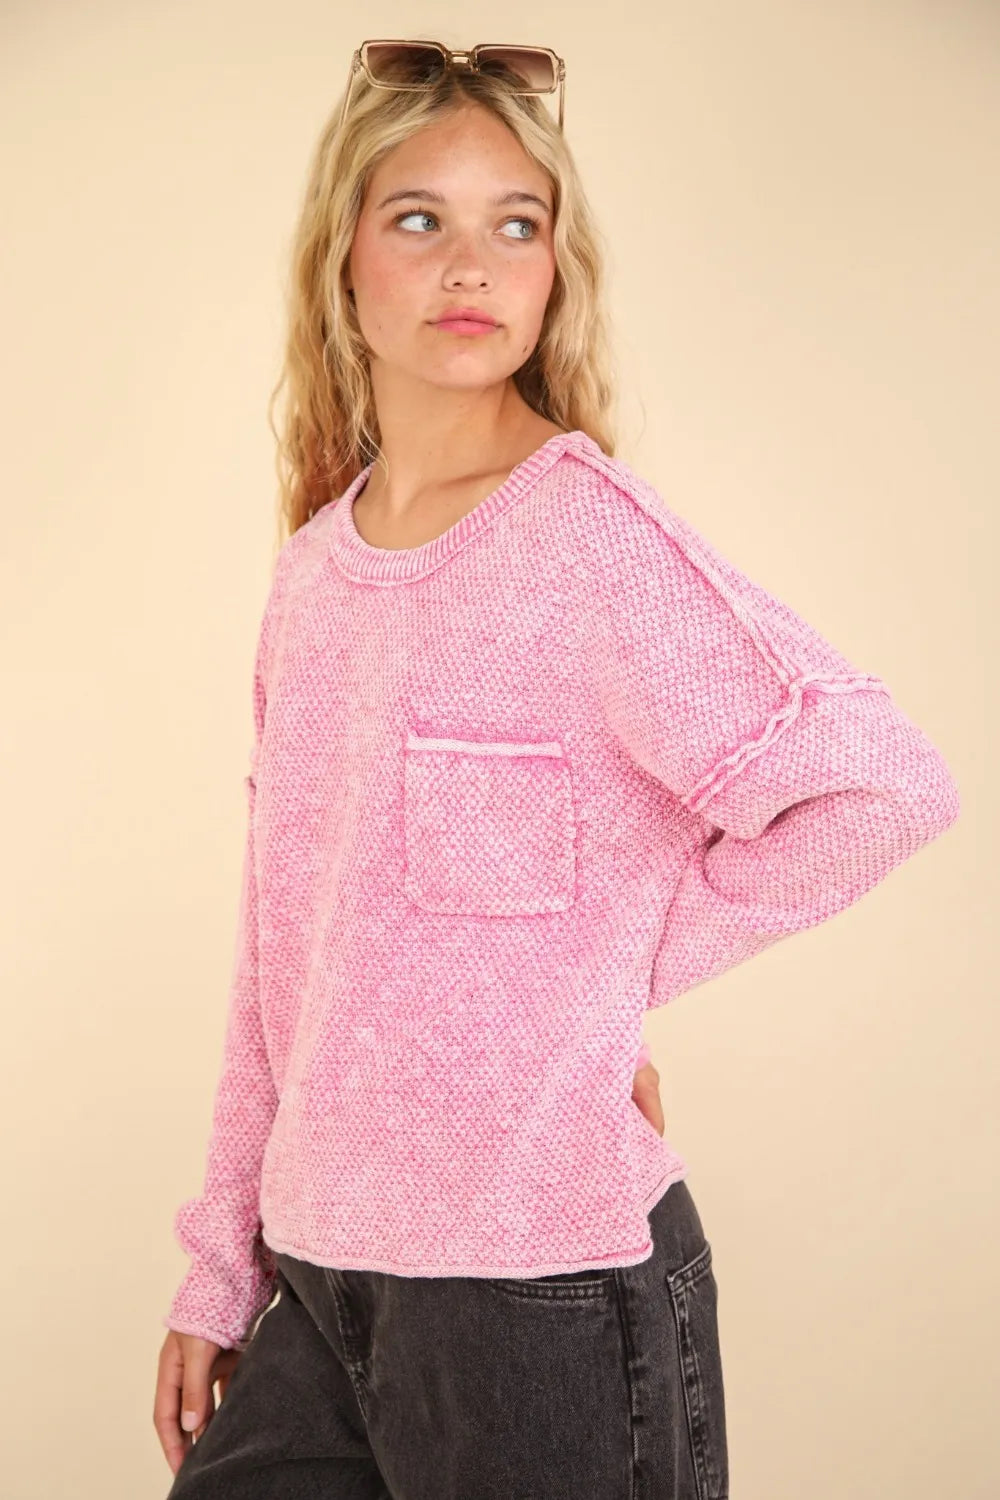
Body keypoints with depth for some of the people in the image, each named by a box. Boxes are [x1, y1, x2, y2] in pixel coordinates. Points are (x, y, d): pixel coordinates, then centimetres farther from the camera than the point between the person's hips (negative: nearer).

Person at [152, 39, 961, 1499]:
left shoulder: (589, 533, -13)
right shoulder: (314, 568, 6)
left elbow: (887, 787, -22)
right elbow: (283, 948, 10)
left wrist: (620, 973, -11)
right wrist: (223, 1264, 11)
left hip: (541, 1279, -6)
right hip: (320, 1270, 6)